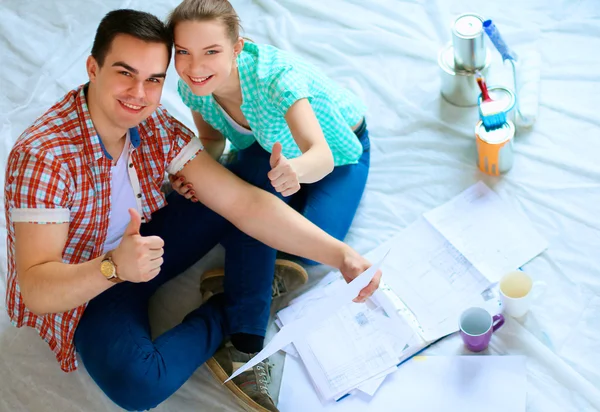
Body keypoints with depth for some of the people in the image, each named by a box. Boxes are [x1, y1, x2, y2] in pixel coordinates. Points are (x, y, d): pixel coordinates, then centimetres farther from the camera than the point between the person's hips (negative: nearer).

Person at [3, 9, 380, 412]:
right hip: (83, 285, -6)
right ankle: (230, 311, -4)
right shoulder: (42, 155, -31)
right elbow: (35, 290, -32)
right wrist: (115, 267, -51)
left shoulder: (158, 127, -14)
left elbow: (243, 201, -19)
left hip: (144, 242, 6)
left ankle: (242, 346, -13)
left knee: (252, 179, -10)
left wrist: (339, 254, -27)